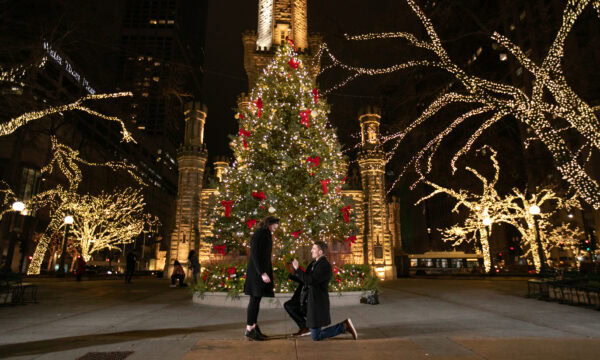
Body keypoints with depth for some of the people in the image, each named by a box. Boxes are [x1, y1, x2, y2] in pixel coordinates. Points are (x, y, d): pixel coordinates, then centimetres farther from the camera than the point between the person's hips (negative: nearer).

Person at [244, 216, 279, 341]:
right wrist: (262, 273, -23)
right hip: (257, 272, -9)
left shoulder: (265, 236, 16)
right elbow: (255, 254, -19)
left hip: (261, 271, 9)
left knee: (256, 299, 11)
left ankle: (254, 327, 17)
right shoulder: (259, 234, -12)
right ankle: (249, 330, 2)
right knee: (255, 299, -5)